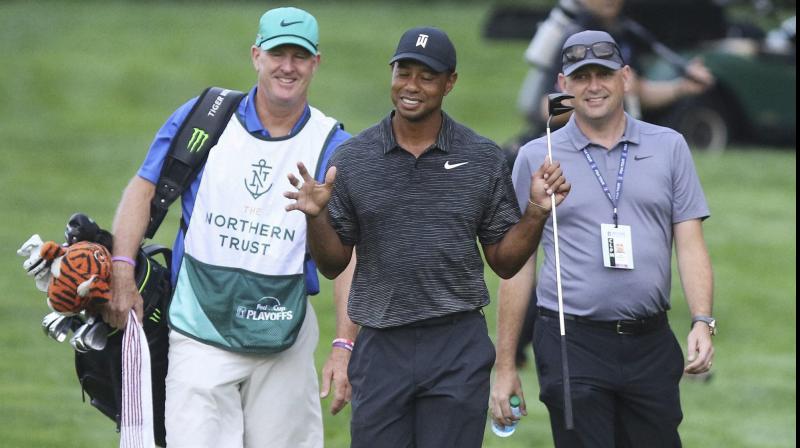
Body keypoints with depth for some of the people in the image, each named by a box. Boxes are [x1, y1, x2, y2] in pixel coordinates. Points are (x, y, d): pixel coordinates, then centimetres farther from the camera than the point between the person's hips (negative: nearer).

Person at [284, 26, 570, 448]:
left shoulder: (484, 159, 4)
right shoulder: (352, 159, 3)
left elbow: (504, 262, 7)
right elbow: (333, 264, 7)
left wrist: (537, 211, -8)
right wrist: (317, 217, -12)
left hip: (459, 351, -1)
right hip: (380, 349, 1)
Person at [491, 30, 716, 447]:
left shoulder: (669, 147, 9)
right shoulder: (535, 158, 5)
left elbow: (690, 244, 7)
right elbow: (517, 264, 6)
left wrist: (702, 323, -9)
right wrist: (504, 366, 3)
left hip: (651, 346, 2)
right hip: (573, 346, -2)